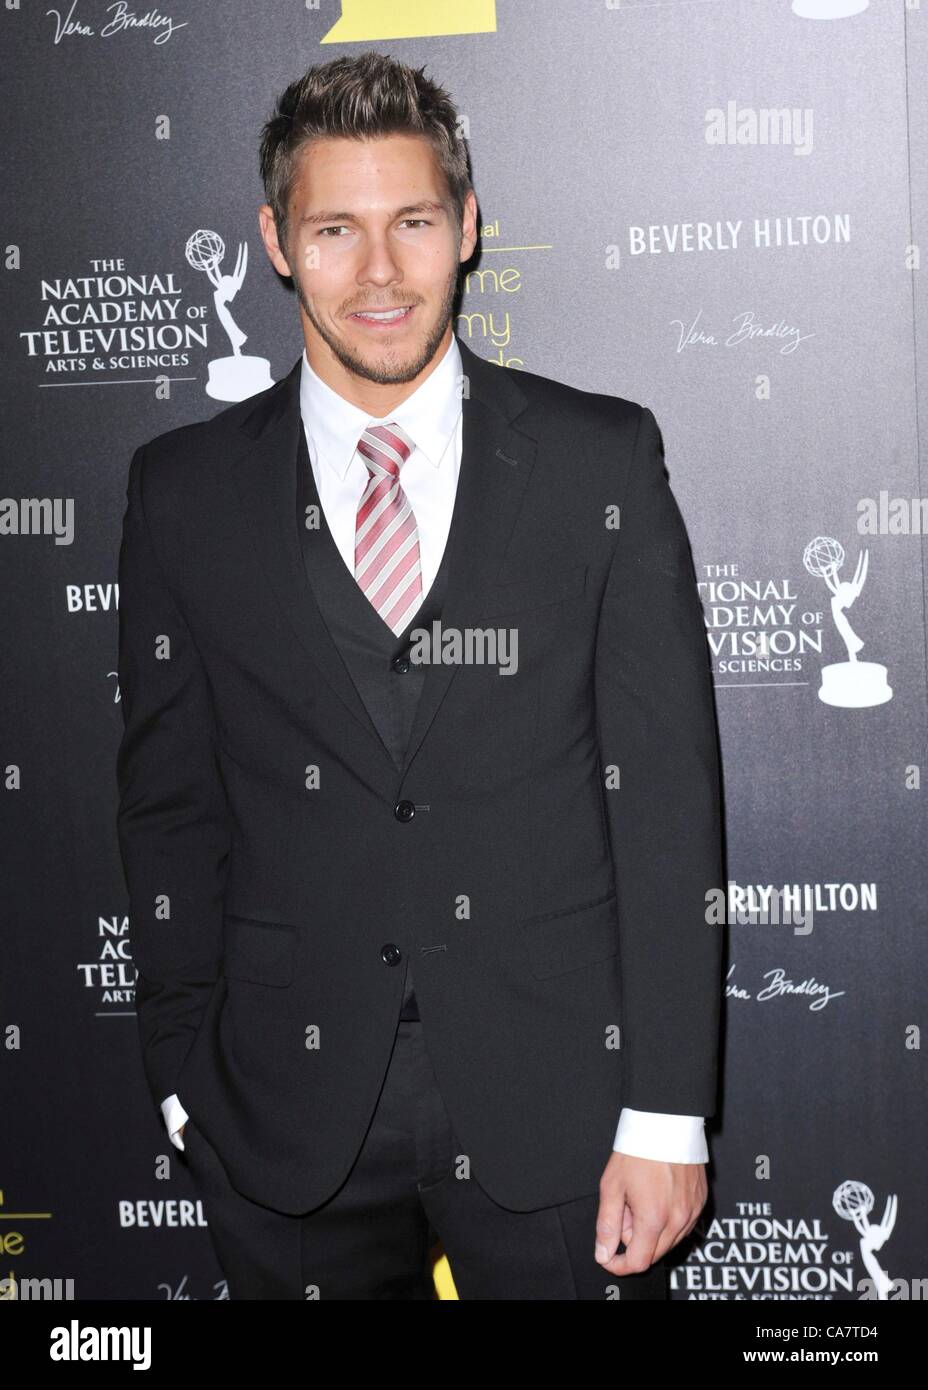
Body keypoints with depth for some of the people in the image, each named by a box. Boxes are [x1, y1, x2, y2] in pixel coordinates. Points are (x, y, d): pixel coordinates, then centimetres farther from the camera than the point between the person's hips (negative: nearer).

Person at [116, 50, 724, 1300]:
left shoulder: (602, 461, -2)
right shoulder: (185, 492, 2)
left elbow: (667, 794, -3)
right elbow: (170, 809, 5)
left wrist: (669, 1112, -7)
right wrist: (188, 1088, 2)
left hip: (554, 1104, -1)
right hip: (294, 1123, 1)